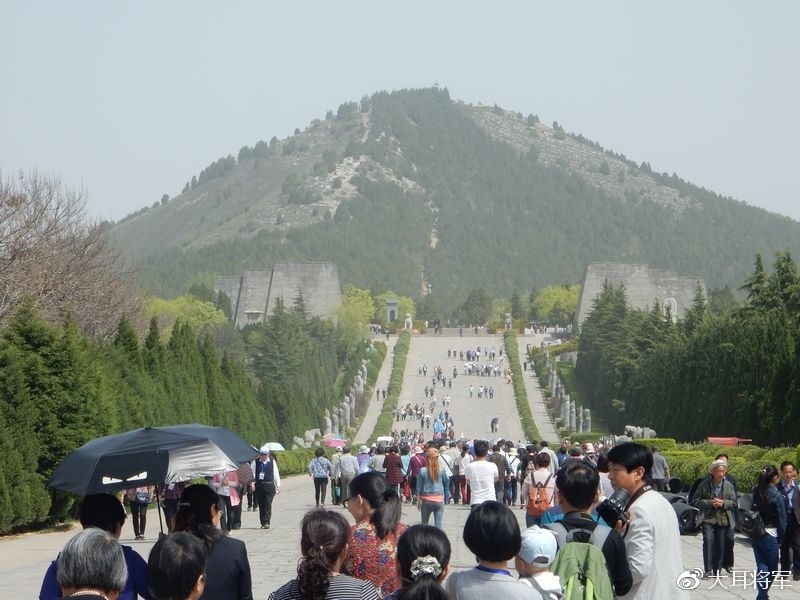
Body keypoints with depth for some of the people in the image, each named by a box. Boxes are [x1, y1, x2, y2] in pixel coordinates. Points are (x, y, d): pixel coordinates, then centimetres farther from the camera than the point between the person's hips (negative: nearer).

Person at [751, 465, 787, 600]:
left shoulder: (756, 491, -2)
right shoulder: (776, 495, -15)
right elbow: (781, 519, -10)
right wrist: (780, 538, 2)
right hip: (770, 535, -5)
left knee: (761, 566, 11)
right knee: (772, 568, 9)